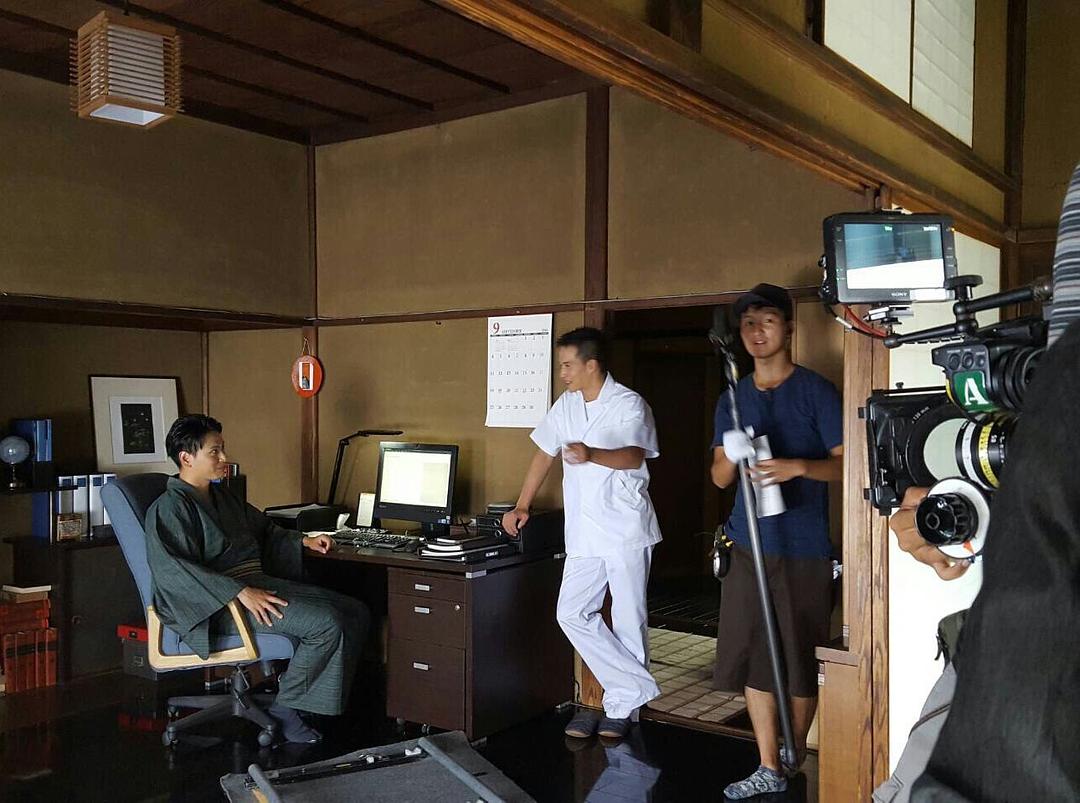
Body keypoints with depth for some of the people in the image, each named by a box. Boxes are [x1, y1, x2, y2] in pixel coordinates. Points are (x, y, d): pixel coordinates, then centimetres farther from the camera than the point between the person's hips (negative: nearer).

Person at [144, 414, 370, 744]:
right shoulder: (169, 508, -8)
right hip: (224, 602, -9)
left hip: (259, 581, 9)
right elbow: (172, 569, -22)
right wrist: (241, 592, -29)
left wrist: (303, 541, 17)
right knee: (327, 623, -25)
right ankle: (282, 708, -7)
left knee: (355, 613, -3)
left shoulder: (222, 497, 21)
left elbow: (263, 528, 35)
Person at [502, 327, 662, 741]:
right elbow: (544, 455, 20)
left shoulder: (629, 404, -9)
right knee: (572, 614, -2)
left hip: (625, 529, -6)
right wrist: (521, 507, 20)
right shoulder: (565, 406, 11)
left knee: (628, 620, 3)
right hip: (584, 532, 6)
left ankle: (623, 706, 19)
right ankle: (638, 687, 7)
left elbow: (634, 457, -24)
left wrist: (592, 455, -44)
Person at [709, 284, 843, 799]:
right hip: (749, 546, 5)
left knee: (799, 663, 5)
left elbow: (845, 464, -6)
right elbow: (719, 477, 12)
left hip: (803, 550, -4)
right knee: (753, 659, 7)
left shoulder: (816, 391, -4)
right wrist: (731, 455, -11)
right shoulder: (733, 399, 11)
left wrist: (798, 467, -23)